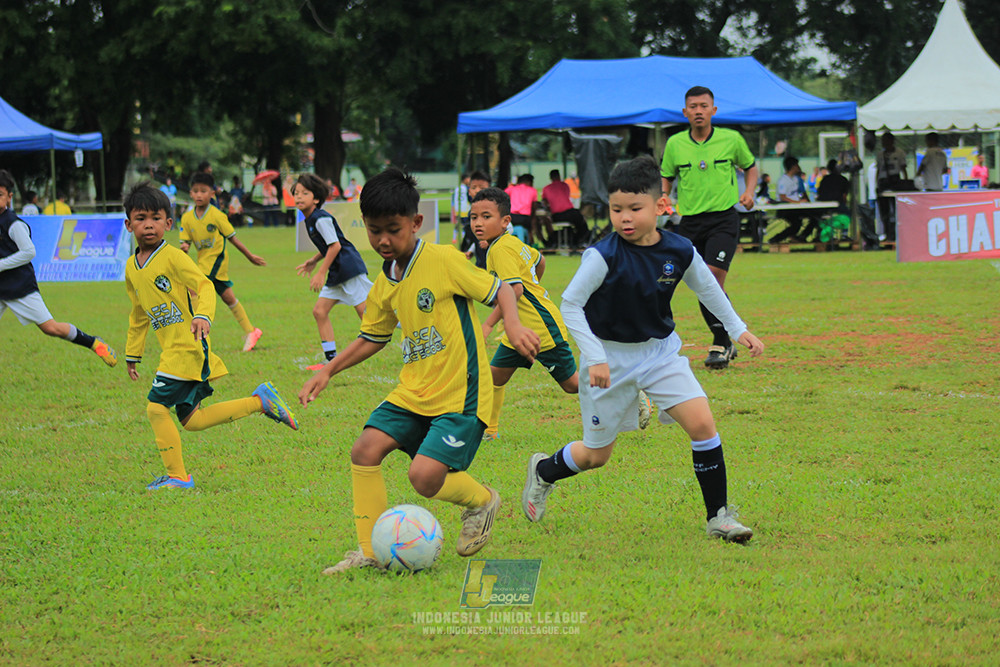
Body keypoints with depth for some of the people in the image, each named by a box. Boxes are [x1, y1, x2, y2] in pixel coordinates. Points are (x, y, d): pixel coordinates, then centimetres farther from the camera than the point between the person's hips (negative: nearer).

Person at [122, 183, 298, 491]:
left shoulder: (173, 258, -9)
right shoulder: (132, 268, 14)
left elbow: (204, 286, -20)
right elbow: (139, 315, 26)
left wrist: (203, 316, -38)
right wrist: (132, 355, 31)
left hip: (188, 348, -8)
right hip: (172, 351, 8)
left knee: (156, 407, -12)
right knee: (190, 419, 8)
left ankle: (177, 476, -1)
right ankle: (260, 401, 19)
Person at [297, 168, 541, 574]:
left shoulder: (443, 261, -12)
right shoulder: (384, 285, 9)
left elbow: (499, 289, -6)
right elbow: (372, 338, 25)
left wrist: (513, 326, -25)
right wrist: (328, 372, 17)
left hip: (460, 392, -7)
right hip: (414, 392, 7)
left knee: (424, 476, -19)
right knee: (365, 449, -11)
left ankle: (482, 501, 14)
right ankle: (370, 551, -2)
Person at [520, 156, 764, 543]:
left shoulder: (680, 252, -9)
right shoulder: (604, 257, -23)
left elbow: (707, 288, 11)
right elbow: (570, 305, -18)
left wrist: (738, 330, 15)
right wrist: (594, 358, -24)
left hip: (660, 351, 3)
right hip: (611, 357, -3)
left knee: (701, 422, -15)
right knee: (596, 455, 7)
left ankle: (718, 517, -3)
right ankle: (543, 472, 40)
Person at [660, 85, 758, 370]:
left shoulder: (731, 139, -1)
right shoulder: (675, 144, 3)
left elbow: (750, 166, 16)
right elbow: (666, 176, 16)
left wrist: (749, 192, 0)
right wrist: (663, 197, -4)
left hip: (723, 219, -3)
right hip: (690, 221, 3)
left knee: (713, 278, -18)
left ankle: (720, 345, -9)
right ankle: (725, 343, 20)